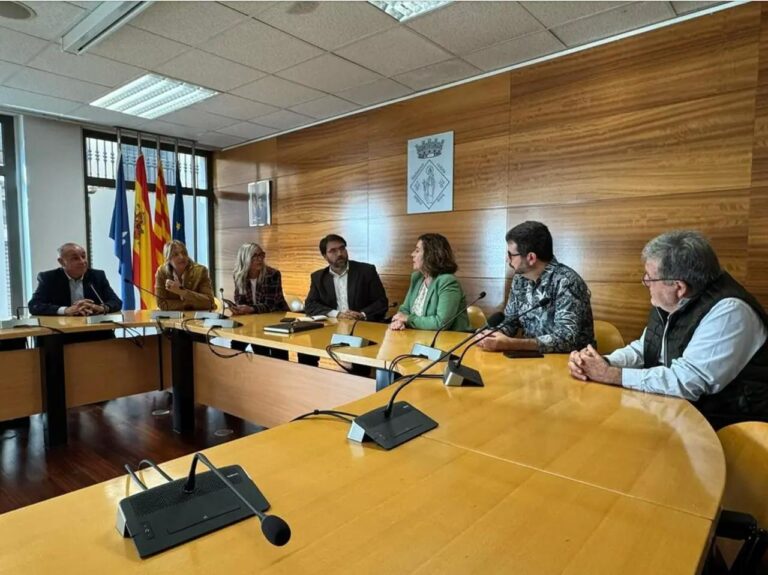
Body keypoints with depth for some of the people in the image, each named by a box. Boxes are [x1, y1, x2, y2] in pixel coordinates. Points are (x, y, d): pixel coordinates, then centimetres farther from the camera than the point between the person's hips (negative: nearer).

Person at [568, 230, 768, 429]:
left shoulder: (729, 311, -24)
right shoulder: (670, 303, 1)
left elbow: (685, 380, -31)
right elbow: (642, 350, 10)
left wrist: (610, 374, -23)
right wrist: (604, 363, -11)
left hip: (725, 427, -7)